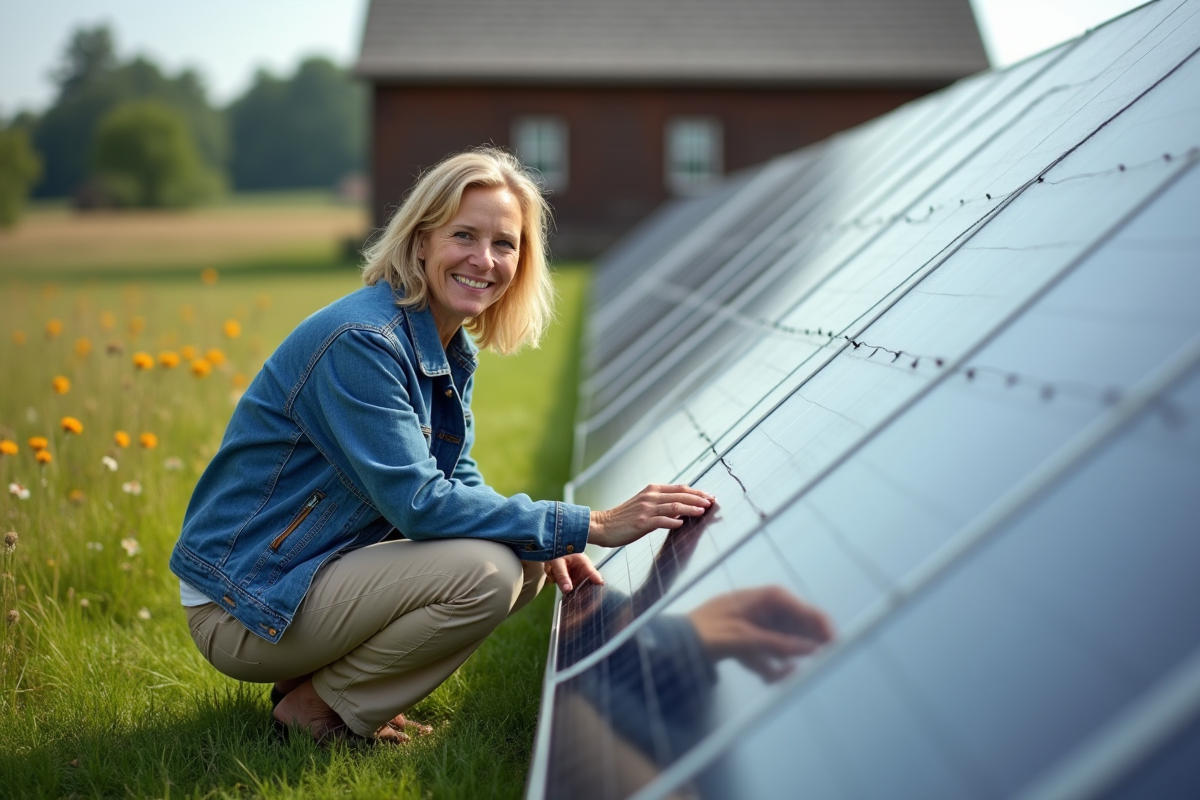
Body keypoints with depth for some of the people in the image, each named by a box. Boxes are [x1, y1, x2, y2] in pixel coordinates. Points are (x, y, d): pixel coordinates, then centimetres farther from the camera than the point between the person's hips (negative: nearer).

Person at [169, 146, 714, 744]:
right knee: (486, 571, -24)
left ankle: (321, 677, 7)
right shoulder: (360, 341, -24)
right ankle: (318, 710, -5)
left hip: (326, 569, 9)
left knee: (529, 566, 3)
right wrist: (590, 526, -28)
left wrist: (546, 547, -9)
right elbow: (419, 503, -28)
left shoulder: (453, 350, 5)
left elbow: (458, 480, 10)